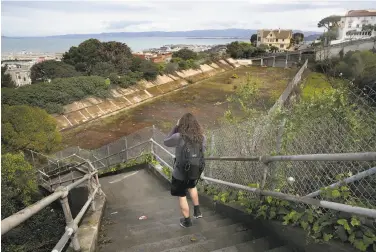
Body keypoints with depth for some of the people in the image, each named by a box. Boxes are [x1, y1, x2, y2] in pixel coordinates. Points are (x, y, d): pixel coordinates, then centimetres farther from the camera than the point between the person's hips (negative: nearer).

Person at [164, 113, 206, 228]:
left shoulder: (178, 137, -23)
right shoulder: (202, 137, -10)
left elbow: (166, 142, -4)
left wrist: (176, 127, -4)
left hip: (180, 173, -4)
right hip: (196, 171, 5)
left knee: (182, 196, 17)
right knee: (192, 186, 35)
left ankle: (187, 221, 31)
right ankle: (197, 210, 39)